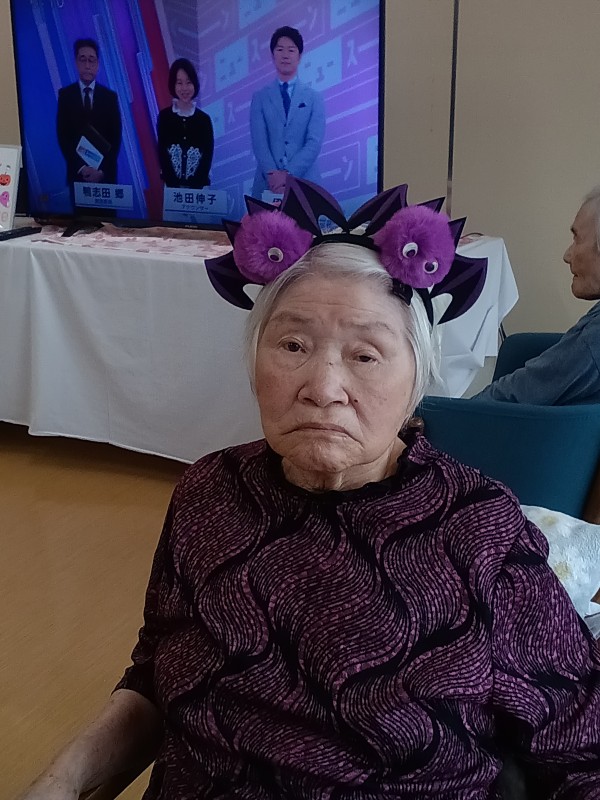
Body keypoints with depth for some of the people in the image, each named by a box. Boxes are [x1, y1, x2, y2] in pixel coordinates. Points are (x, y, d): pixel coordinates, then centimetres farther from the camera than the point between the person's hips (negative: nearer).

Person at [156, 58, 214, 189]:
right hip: (173, 187, 0)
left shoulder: (204, 119, 5)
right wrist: (175, 186, -12)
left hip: (198, 187, 1)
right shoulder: (164, 116, 3)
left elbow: (208, 157, 0)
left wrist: (194, 187, -13)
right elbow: (162, 153, -1)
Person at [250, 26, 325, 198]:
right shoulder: (260, 97, 10)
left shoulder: (314, 98, 8)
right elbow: (259, 141, -2)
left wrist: (288, 174, -16)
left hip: (304, 182, 0)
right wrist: (272, 174, -18)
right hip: (268, 183, 0)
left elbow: (314, 142, -4)